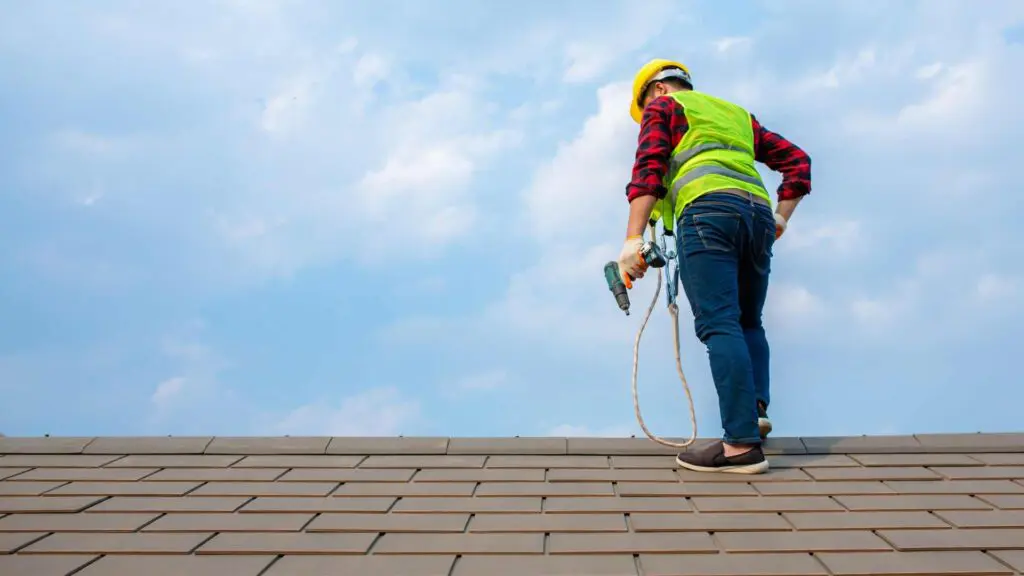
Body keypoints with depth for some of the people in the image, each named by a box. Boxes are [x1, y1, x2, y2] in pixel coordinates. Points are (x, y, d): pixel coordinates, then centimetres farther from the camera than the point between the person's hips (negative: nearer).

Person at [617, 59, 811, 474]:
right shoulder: (737, 114, 34)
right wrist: (782, 215, 24)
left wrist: (633, 238, -9)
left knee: (719, 325, -12)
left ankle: (743, 443, -19)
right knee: (747, 322, 19)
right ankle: (757, 408, -1)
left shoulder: (665, 107, 17)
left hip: (707, 210, -6)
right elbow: (796, 160, 30)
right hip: (758, 214, 6)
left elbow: (649, 170, 0)